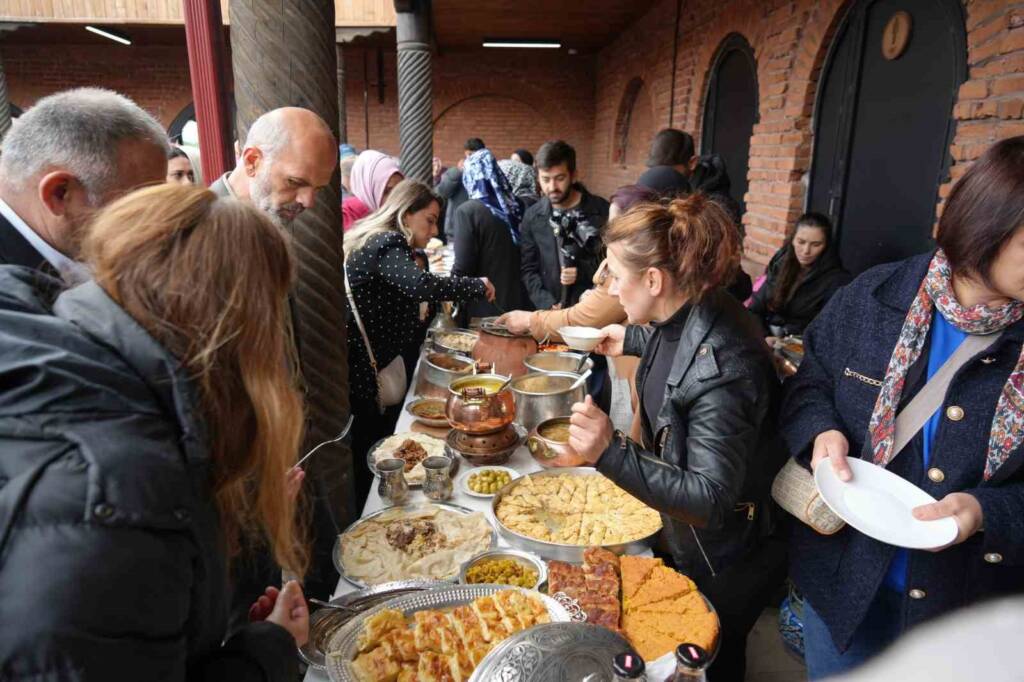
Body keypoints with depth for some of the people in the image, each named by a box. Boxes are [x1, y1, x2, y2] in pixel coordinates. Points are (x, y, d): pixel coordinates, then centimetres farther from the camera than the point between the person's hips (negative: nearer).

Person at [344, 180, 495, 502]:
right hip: (354, 371, -10)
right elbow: (420, 284, -35)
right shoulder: (386, 244, -17)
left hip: (362, 369, 10)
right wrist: (478, 285, -23)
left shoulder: (379, 242, 14)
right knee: (366, 460, 4)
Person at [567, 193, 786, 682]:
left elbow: (710, 501, -33)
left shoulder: (721, 366, -37)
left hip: (725, 566, -8)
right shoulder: (686, 318, -10)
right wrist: (631, 341, 22)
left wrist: (611, 453, -43)